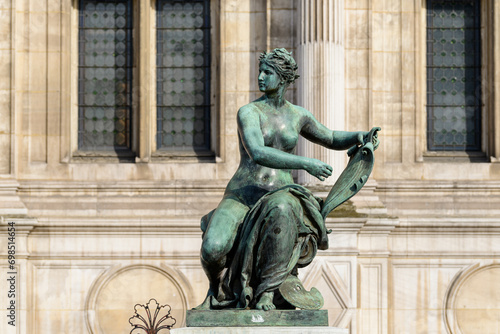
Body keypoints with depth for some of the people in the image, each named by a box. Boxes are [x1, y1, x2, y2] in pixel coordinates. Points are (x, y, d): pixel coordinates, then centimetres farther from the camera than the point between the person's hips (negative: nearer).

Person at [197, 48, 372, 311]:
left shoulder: (296, 116, 10)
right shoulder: (248, 112, -6)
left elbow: (333, 139, 26)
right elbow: (258, 154, -23)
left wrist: (358, 137, 4)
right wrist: (305, 163, -29)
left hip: (278, 196, 2)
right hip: (241, 196, -2)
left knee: (281, 210, -41)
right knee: (213, 249, -33)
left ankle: (266, 293, -31)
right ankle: (218, 290, 6)